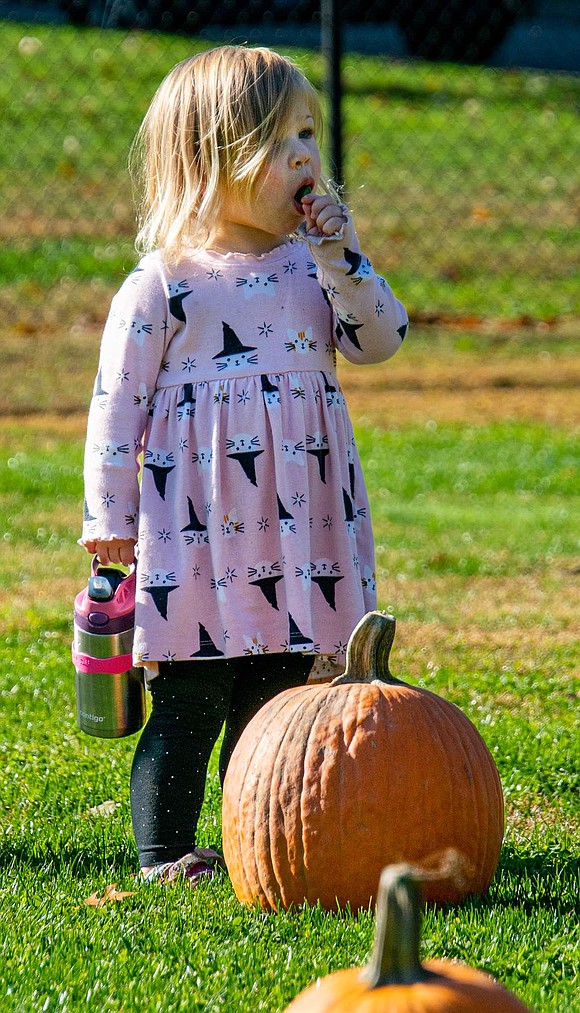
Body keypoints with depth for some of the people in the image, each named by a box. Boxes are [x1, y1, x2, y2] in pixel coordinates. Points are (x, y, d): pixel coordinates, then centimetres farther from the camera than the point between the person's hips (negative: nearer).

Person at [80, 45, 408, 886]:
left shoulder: (316, 263, 9)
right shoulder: (163, 284, -6)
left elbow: (381, 340, 5)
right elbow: (118, 403, -4)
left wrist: (342, 261, -8)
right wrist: (108, 518, -5)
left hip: (299, 530, 5)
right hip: (197, 533, -5)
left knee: (275, 701, 10)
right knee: (189, 704, -2)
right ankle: (164, 853, 7)